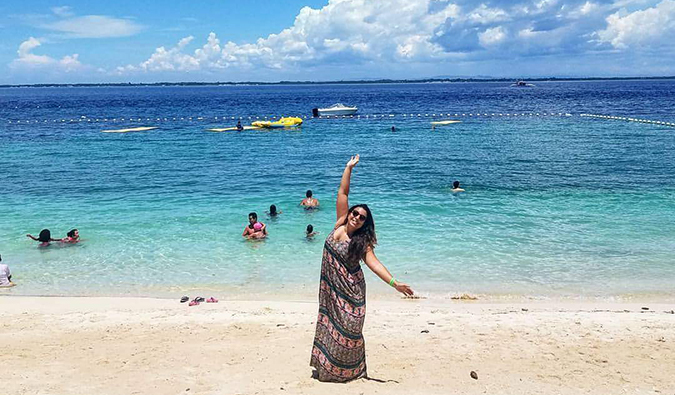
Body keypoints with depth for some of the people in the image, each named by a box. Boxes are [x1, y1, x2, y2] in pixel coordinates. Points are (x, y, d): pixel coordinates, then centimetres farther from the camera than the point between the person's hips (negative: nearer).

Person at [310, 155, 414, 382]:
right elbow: (342, 193, -4)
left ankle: (349, 370, 20)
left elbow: (373, 263, -21)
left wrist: (394, 283, -34)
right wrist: (349, 167, -6)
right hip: (331, 288, 4)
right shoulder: (340, 225, -3)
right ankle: (327, 366, 28)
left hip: (350, 291, -3)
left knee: (347, 329, 2)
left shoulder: (363, 242, -10)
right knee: (329, 326, 12)